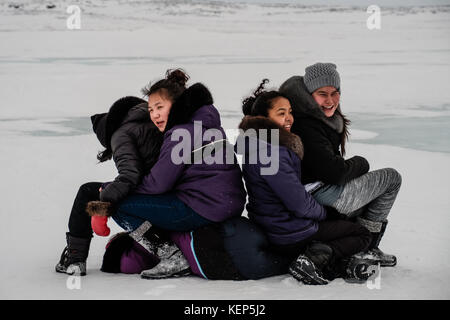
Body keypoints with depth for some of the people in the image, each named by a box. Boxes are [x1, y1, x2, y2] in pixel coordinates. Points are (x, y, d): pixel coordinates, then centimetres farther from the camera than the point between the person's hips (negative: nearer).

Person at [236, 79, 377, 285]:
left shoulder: (258, 145, 9)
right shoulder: (270, 153, -25)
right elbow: (299, 203, -23)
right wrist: (323, 213, -4)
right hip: (290, 236, -10)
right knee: (362, 234, 8)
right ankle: (317, 258, -14)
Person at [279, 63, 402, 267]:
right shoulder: (306, 126, -24)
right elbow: (334, 172, -25)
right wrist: (360, 164, -8)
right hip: (323, 200, -10)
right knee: (392, 178, 3)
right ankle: (366, 249, 6)